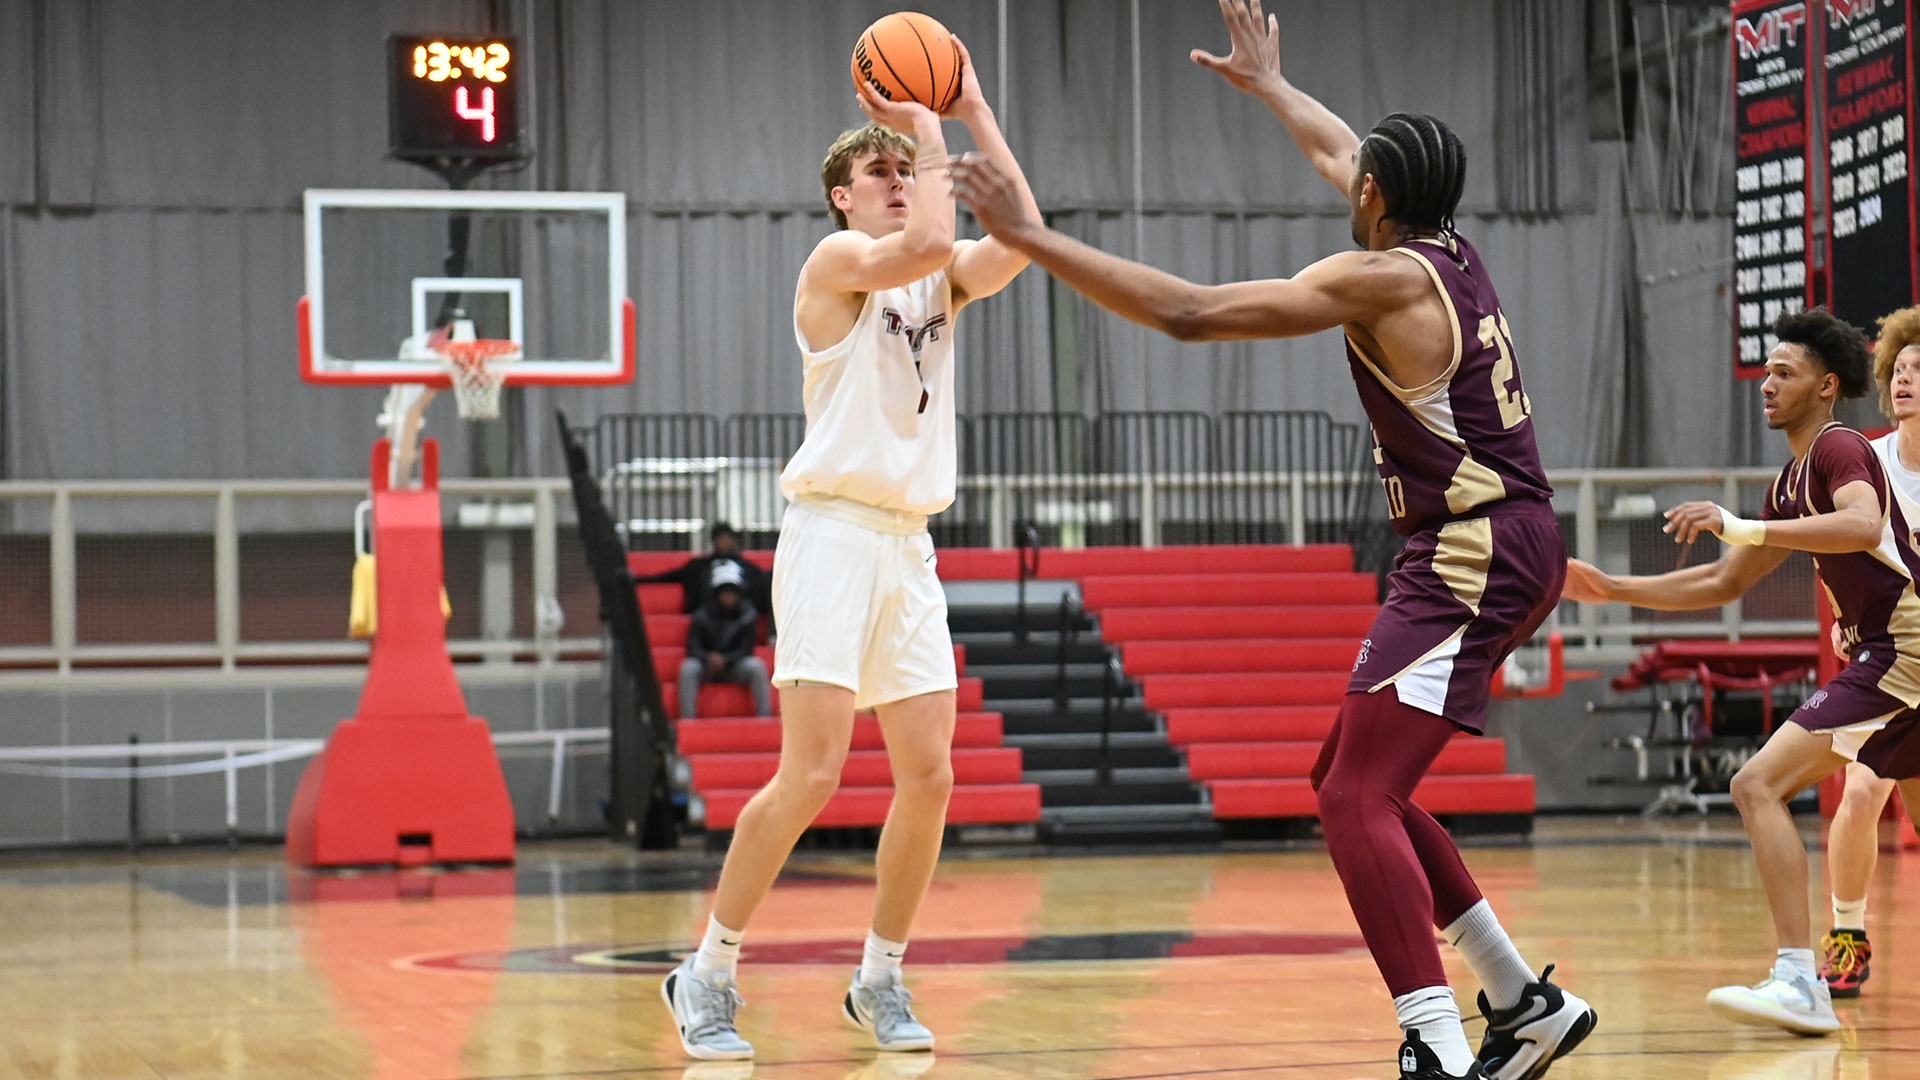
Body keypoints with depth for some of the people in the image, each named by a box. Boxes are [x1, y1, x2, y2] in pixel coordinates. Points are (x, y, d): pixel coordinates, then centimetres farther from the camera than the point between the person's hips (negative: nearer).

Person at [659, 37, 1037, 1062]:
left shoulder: (940, 282, 16)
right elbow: (927, 243, -22)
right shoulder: (838, 259, -3)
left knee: (929, 776, 2)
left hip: (909, 545, 7)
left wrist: (976, 113, 1)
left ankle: (880, 981, 15)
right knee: (813, 770, -14)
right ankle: (707, 977, -3)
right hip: (834, 534, -7)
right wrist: (924, 128, -10)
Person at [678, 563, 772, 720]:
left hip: (734, 667, 0)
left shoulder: (749, 616, -4)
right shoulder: (702, 617, -5)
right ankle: (687, 718, -35)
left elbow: (746, 649, -7)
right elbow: (692, 649, -9)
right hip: (707, 667, 0)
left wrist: (725, 659, -27)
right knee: (688, 668, -31)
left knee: (756, 666, -29)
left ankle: (764, 715, -29)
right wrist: (709, 658, -32)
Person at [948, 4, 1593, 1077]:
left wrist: (1033, 238, -15)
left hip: (1475, 554, -10)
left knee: (1359, 802, -18)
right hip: (1506, 545, 10)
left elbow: (1190, 312, -19)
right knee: (1356, 782, 19)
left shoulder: (1384, 279, -14)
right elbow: (1340, 152, 34)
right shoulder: (1446, 248, 11)